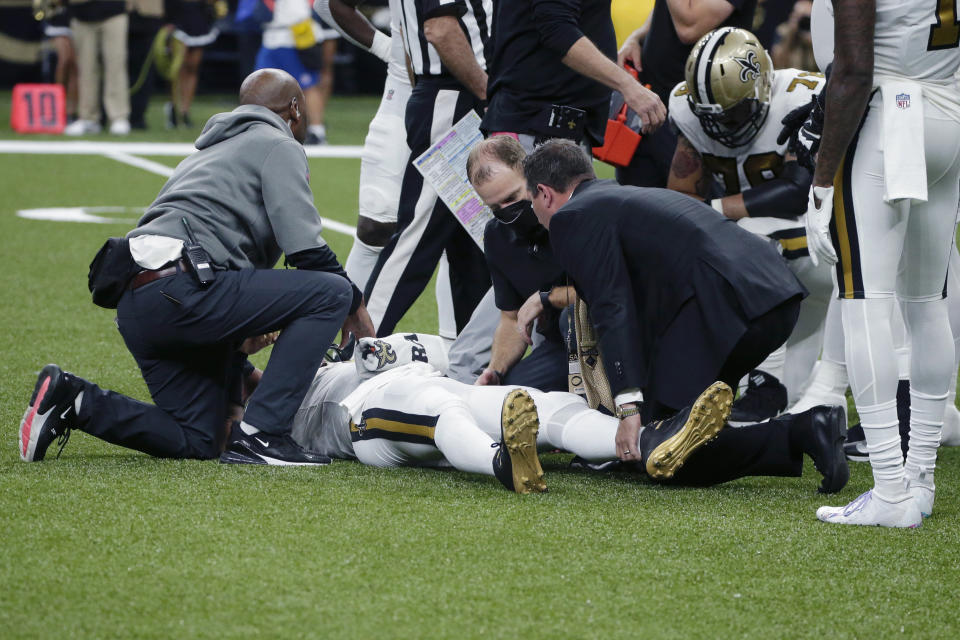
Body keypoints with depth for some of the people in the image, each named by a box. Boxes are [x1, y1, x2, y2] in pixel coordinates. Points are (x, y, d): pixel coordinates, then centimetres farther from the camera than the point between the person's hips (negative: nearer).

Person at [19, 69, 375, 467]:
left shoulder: (211, 152, 35)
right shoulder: (279, 146, 7)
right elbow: (306, 250, -6)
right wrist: (356, 307, 11)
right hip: (180, 289, -9)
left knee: (197, 442, 15)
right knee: (331, 293, -9)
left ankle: (71, 398, 5)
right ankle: (260, 434, -14)